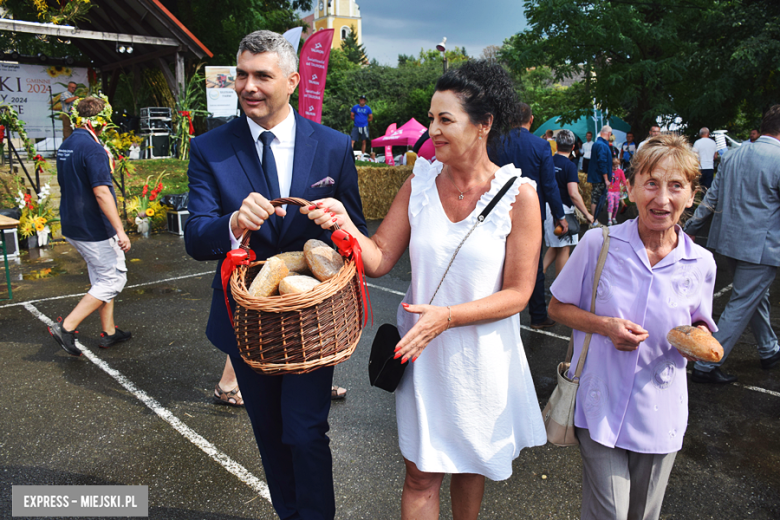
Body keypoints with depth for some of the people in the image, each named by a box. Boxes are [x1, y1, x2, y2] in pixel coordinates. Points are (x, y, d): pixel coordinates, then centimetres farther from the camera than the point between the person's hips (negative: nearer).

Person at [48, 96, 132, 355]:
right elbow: (101, 192, -24)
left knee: (101, 279, 18)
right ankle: (66, 327, -3)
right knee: (113, 280, 0)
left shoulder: (65, 147, 11)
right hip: (94, 228, -10)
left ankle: (109, 332, 25)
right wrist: (120, 230, -23)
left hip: (72, 226, 10)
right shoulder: (93, 148, -18)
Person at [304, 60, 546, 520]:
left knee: (470, 463, 22)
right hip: (423, 350, 1)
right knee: (421, 475, 10)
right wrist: (345, 223, -23)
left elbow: (518, 293, -12)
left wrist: (448, 316, -23)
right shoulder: (420, 183, -4)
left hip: (483, 356, -1)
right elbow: (379, 259, -5)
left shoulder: (518, 194, -12)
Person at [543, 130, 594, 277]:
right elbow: (573, 194, -22)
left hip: (546, 208, 6)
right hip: (562, 210, -6)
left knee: (554, 246, 20)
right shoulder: (569, 166, -14)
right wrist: (587, 214, -15)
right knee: (563, 248, 5)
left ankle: (541, 270, 4)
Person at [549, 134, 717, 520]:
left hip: (660, 414, 3)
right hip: (601, 408, -2)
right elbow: (558, 307, -1)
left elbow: (699, 325, 12)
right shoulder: (599, 244, -11)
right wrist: (604, 325, -18)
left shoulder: (701, 263, -4)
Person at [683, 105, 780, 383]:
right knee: (741, 306, 1)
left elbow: (712, 198, 8)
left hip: (729, 240, 8)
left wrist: (689, 229, 14)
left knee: (756, 297, 24)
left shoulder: (733, 155, 4)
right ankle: (707, 366, 4)